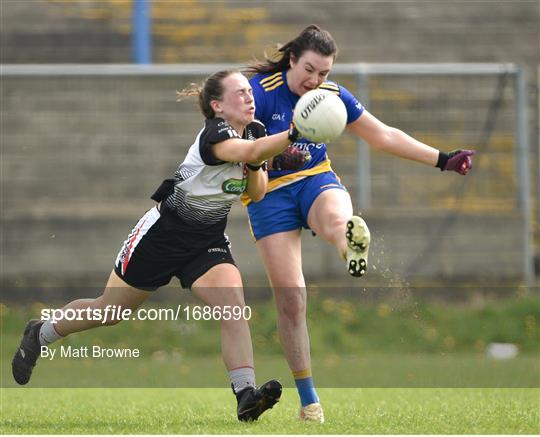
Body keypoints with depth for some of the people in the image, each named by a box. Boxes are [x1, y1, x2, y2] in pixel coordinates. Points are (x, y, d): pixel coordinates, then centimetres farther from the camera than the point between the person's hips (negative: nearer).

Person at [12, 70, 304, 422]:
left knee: (233, 302, -22)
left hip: (208, 241, 6)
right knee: (110, 310, 11)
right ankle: (40, 335, 37)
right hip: (164, 233, -6)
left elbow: (256, 194, 6)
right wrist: (293, 134, -61)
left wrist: (256, 168, -15)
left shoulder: (255, 130, -1)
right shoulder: (215, 134, -25)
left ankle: (246, 395, -30)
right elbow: (251, 151, -47)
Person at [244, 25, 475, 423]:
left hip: (317, 180, 3)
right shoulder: (261, 91, -14)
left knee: (336, 219, -38)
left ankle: (355, 255, -74)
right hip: (270, 193, -3)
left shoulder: (332, 95, 0)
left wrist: (442, 160, 7)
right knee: (290, 299, -8)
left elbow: (384, 136, 9)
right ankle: (308, 399, 3)